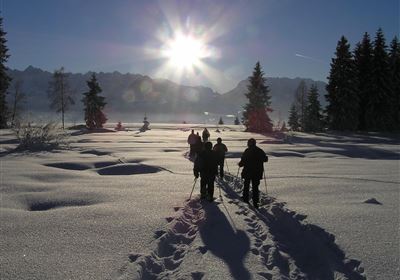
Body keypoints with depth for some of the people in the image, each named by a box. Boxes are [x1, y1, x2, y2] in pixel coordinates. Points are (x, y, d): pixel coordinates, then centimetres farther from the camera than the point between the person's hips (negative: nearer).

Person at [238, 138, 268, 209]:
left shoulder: (247, 151, -12)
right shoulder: (260, 151, -1)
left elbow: (243, 161, -14)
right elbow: (265, 159, 7)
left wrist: (240, 164, 7)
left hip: (248, 172, -2)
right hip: (257, 172, 2)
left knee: (246, 185, 18)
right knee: (255, 187, 8)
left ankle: (245, 198, 26)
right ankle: (255, 202, 4)